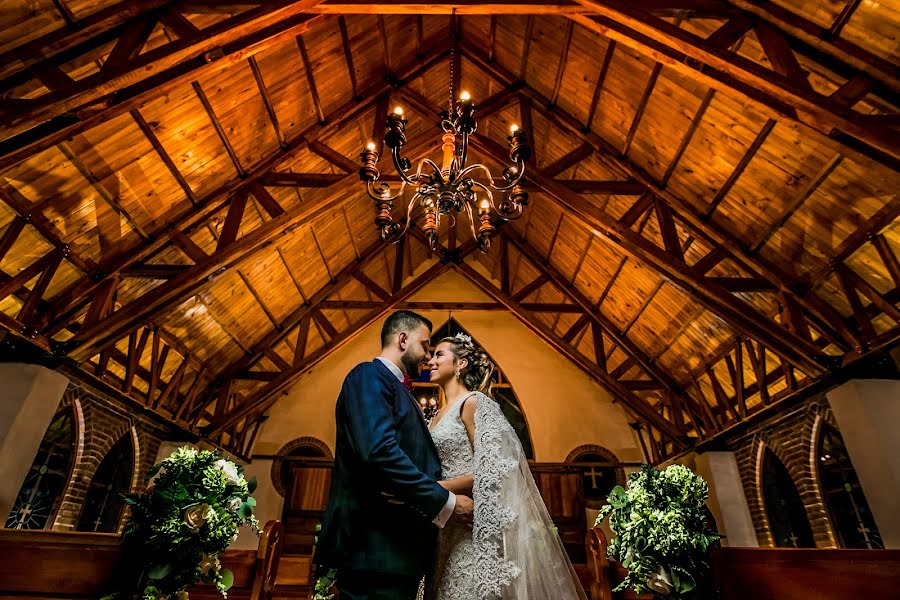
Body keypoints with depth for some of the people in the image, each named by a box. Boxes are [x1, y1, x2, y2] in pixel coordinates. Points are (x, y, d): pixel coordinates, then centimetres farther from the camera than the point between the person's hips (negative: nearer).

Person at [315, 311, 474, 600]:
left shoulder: (400, 392, 19)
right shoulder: (369, 376, -10)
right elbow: (379, 452, -25)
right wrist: (446, 503, -19)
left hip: (398, 546, 10)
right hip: (376, 547, -9)